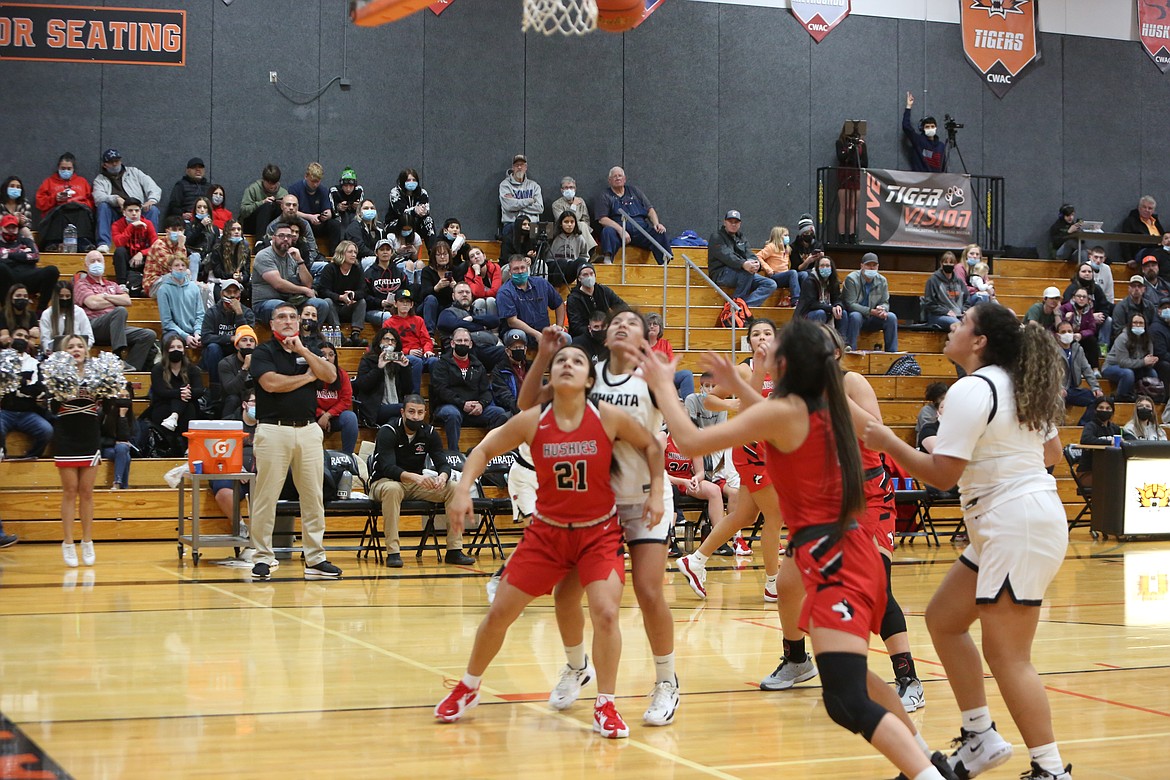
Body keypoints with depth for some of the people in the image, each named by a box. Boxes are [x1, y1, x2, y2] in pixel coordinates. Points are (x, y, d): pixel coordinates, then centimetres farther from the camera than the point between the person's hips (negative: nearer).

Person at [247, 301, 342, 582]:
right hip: (273, 430, -4)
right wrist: (307, 377, -2)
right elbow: (271, 383, -14)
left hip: (308, 430, 4)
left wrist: (303, 351, -6)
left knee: (313, 497, 3)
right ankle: (263, 558, 4)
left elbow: (330, 376, 1)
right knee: (266, 497, -3)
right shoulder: (264, 352, 3)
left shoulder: (308, 352, 17)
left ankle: (315, 559, 7)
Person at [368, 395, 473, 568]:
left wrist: (443, 476, -34)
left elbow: (443, 463, -8)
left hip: (416, 483, 5)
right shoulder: (387, 432, -17)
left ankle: (454, 550, -15)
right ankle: (393, 552, -37)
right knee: (392, 489, -41)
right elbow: (388, 468, -29)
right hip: (384, 482, -5)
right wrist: (415, 477, -46)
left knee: (454, 488, -16)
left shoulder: (429, 433, -1)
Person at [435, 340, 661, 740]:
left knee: (605, 612, -20)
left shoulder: (609, 418, -15)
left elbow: (652, 445, 0)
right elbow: (483, 451, -1)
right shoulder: (532, 421, -13)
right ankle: (468, 688, 29)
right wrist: (463, 489, -16)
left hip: (599, 532, -1)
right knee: (499, 613, 4)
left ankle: (605, 706, 0)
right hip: (547, 531, 2)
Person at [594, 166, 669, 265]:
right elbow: (602, 219, -2)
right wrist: (621, 230, -17)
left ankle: (665, 263, -33)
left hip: (640, 230, 3)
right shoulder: (604, 196, 11)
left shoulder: (634, 191, 23)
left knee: (660, 232, -23)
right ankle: (607, 260, -49)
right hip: (618, 231, -3)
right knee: (608, 231, -35)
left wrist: (656, 224, -2)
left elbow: (650, 209, 20)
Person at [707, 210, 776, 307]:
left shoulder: (741, 238, 24)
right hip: (721, 275, -7)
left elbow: (749, 255, 7)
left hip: (742, 276, 7)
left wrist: (757, 263, -20)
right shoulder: (716, 237, 2)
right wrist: (743, 264, -37)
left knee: (771, 284, -11)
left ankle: (745, 304, -31)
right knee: (748, 270, -35)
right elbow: (726, 256, -17)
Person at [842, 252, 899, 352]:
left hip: (871, 321, 4)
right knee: (855, 316, -37)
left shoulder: (882, 281, 2)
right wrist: (871, 311, -27)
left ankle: (892, 353, -15)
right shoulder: (851, 279, -13)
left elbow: (885, 302, 5)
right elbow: (850, 304, -19)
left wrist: (883, 309, -22)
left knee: (891, 317, -18)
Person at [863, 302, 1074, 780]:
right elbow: (1052, 452, 21)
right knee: (944, 618, 16)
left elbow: (942, 473, -17)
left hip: (1015, 525, -10)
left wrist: (888, 442, -7)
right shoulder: (1020, 384, 12)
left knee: (1005, 655, -8)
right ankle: (981, 738, 19)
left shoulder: (970, 390, -15)